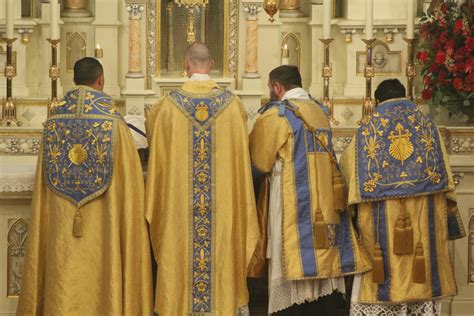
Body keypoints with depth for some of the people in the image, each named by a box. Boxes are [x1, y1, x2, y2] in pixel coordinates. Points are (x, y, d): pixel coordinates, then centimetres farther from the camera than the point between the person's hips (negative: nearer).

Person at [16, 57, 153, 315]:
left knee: (65, 277, 7)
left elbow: (45, 177, 8)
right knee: (100, 275, 5)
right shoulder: (113, 121, -9)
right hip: (101, 224, -3)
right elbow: (128, 178, -6)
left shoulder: (55, 119, 1)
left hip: (61, 223, 3)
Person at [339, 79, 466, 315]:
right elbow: (444, 178, 4)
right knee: (423, 280, 6)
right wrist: (448, 216, 11)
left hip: (381, 221, -1)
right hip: (425, 220, 1)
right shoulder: (428, 126, 5)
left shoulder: (366, 132, 3)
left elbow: (346, 165, 18)